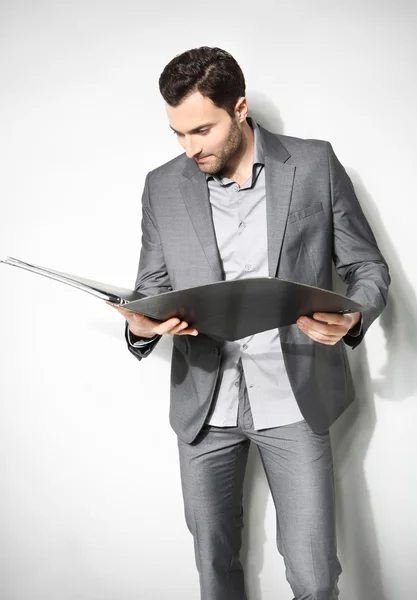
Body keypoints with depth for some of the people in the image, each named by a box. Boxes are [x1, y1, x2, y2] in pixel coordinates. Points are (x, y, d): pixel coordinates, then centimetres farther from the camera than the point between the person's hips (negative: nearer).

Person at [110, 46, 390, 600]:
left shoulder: (315, 165, -3)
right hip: (204, 403, 2)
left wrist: (351, 318, -20)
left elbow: (367, 267, 2)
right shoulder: (163, 186, 3)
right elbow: (152, 286, 9)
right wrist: (141, 327, -15)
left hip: (294, 398, -2)